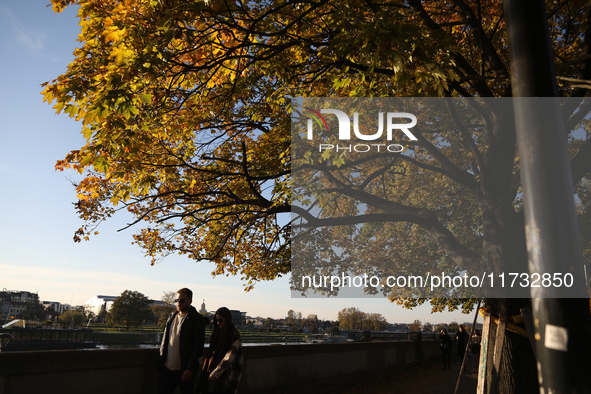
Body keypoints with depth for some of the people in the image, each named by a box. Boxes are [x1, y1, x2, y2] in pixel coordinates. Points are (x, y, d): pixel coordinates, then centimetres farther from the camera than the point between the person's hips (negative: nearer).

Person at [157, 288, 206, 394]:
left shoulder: (197, 319, -7)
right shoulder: (172, 316, 11)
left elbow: (198, 346, -10)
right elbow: (164, 342, 14)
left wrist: (190, 369, -15)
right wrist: (159, 366, 10)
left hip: (185, 370, -5)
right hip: (167, 369, 5)